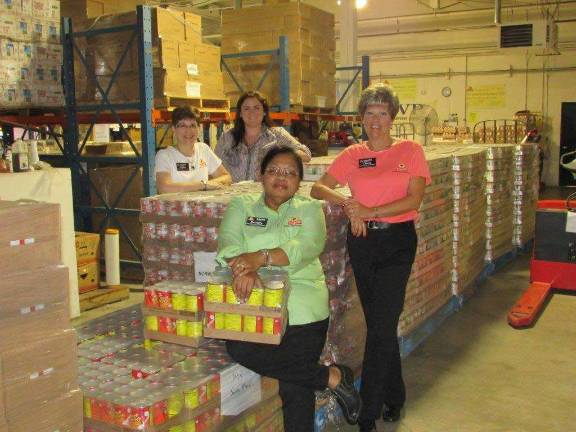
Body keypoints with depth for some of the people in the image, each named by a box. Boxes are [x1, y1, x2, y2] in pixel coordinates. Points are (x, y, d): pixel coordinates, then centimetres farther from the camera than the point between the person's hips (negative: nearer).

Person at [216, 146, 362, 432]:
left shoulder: (309, 209, 11)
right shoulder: (241, 206, 15)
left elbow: (306, 247, -8)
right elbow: (228, 241, -2)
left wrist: (261, 257, -25)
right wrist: (243, 267, -25)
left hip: (300, 304, -2)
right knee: (239, 349, -24)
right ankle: (332, 377, -10)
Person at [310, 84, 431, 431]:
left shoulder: (410, 151, 2)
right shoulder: (352, 155, 8)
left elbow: (414, 199, -8)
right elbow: (318, 187, 2)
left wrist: (371, 212, -16)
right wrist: (347, 202, -16)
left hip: (398, 240, -3)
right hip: (362, 242, 3)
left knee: (381, 326, -5)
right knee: (380, 324, 12)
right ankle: (394, 398, 30)